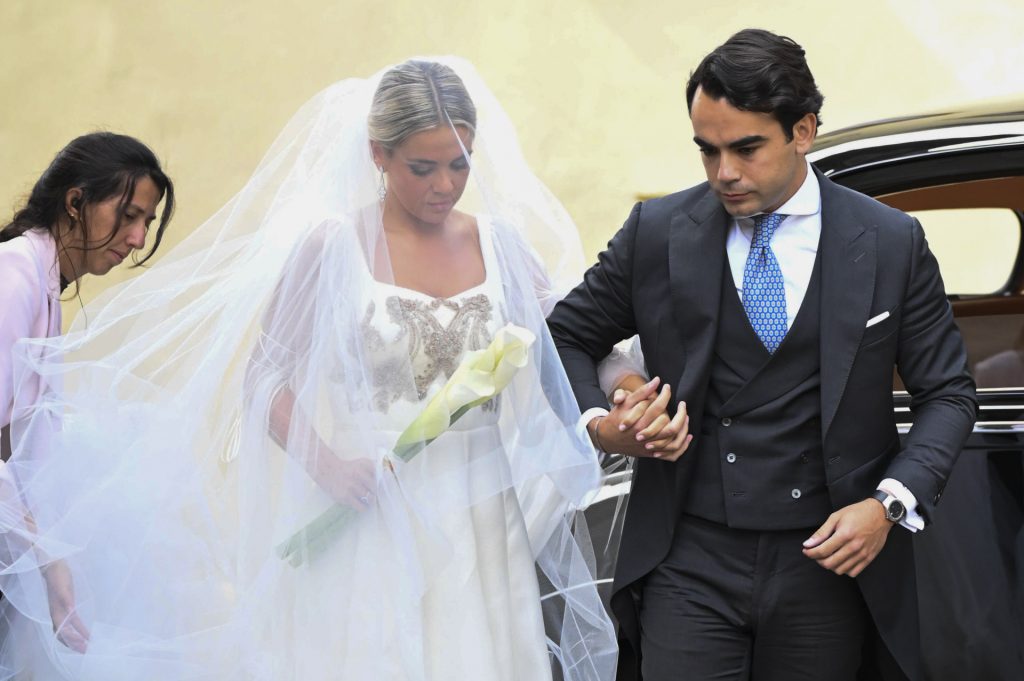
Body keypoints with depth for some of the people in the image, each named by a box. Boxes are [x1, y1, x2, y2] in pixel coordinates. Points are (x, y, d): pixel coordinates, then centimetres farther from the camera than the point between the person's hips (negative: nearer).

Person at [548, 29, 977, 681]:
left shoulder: (893, 244, -1)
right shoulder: (657, 233, 1)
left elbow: (948, 393, 4)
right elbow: (566, 337, 13)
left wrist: (890, 504, -11)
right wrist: (597, 421, -7)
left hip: (828, 562, 0)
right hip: (691, 560, 0)